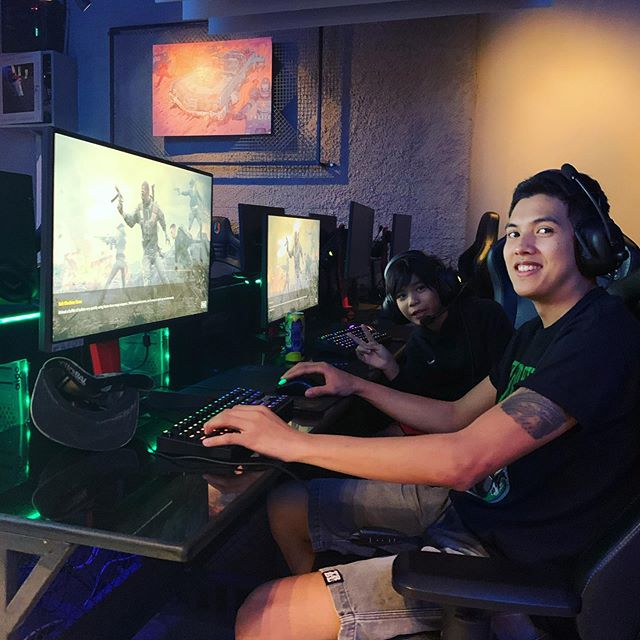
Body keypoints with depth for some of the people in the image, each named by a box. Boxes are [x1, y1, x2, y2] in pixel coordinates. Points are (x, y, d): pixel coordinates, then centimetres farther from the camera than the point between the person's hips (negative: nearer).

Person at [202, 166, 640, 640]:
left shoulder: (601, 336, -22)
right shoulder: (536, 332, 11)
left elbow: (463, 460, -31)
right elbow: (457, 416, 17)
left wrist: (297, 443, -27)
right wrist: (356, 386, 9)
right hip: (471, 505, 9)